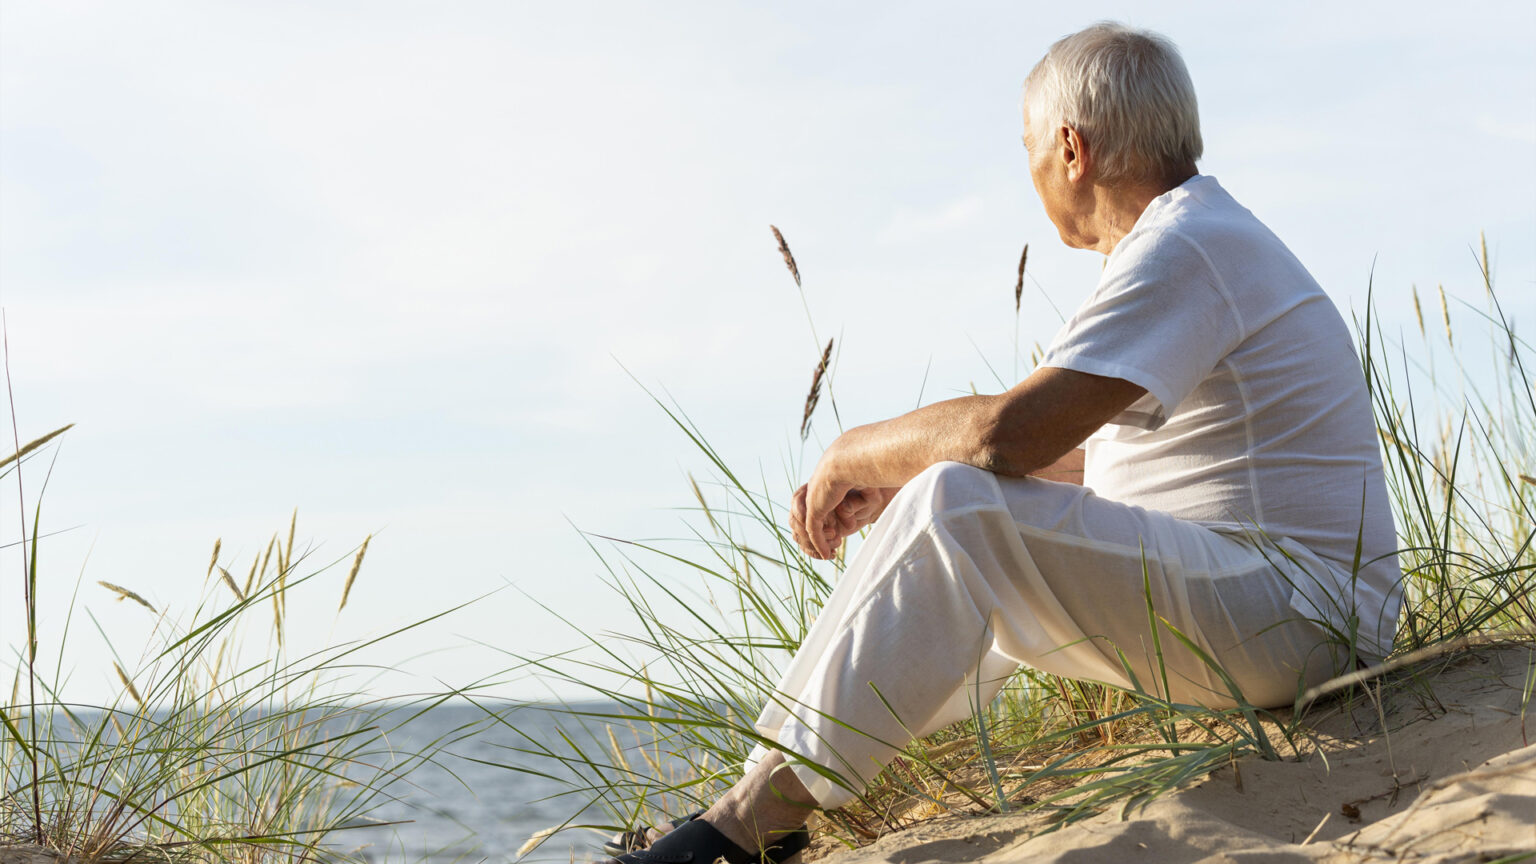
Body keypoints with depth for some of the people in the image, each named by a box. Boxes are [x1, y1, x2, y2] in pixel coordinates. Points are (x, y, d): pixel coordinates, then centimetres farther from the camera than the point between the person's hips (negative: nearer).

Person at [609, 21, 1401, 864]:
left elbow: (1003, 433, -25)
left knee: (958, 511, -23)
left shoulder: (1186, 249, -16)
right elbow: (1081, 460, 22)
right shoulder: (1203, 238, 19)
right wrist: (889, 484, 13)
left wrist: (853, 453, -6)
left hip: (1291, 618, -11)